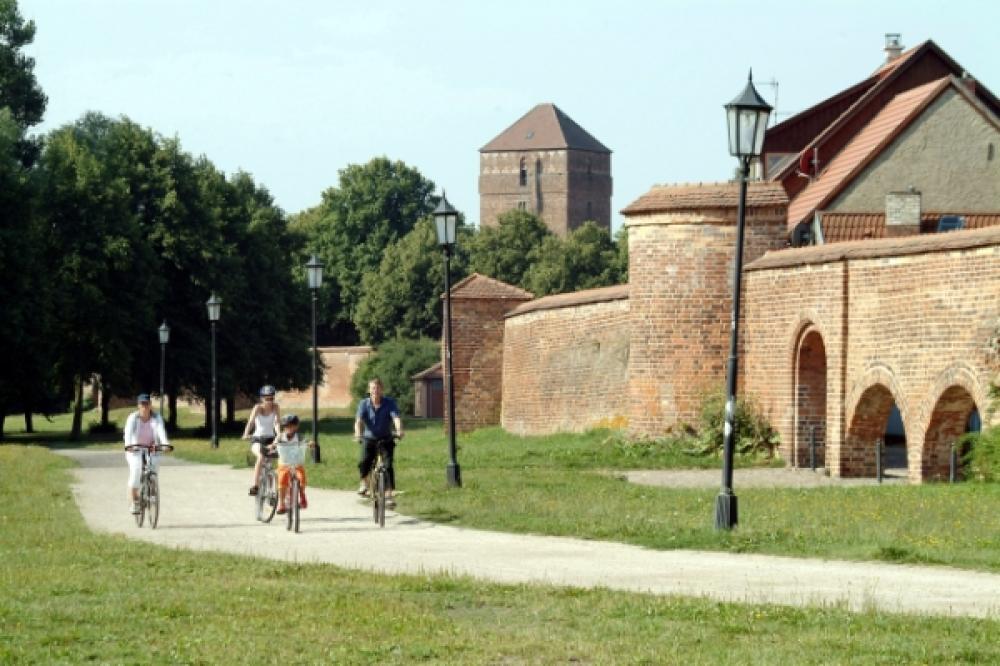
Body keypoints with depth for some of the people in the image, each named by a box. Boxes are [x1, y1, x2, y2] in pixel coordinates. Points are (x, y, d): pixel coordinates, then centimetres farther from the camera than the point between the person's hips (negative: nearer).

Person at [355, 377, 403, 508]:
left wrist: (399, 431, -45)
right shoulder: (364, 404, -9)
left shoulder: (389, 403, -10)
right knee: (364, 463, -23)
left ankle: (389, 495, -11)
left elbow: (396, 418, -24)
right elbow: (359, 420, -22)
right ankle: (364, 482, 6)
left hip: (385, 439, 0)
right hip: (369, 439, 0)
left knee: (388, 464, -17)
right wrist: (358, 433, -43)